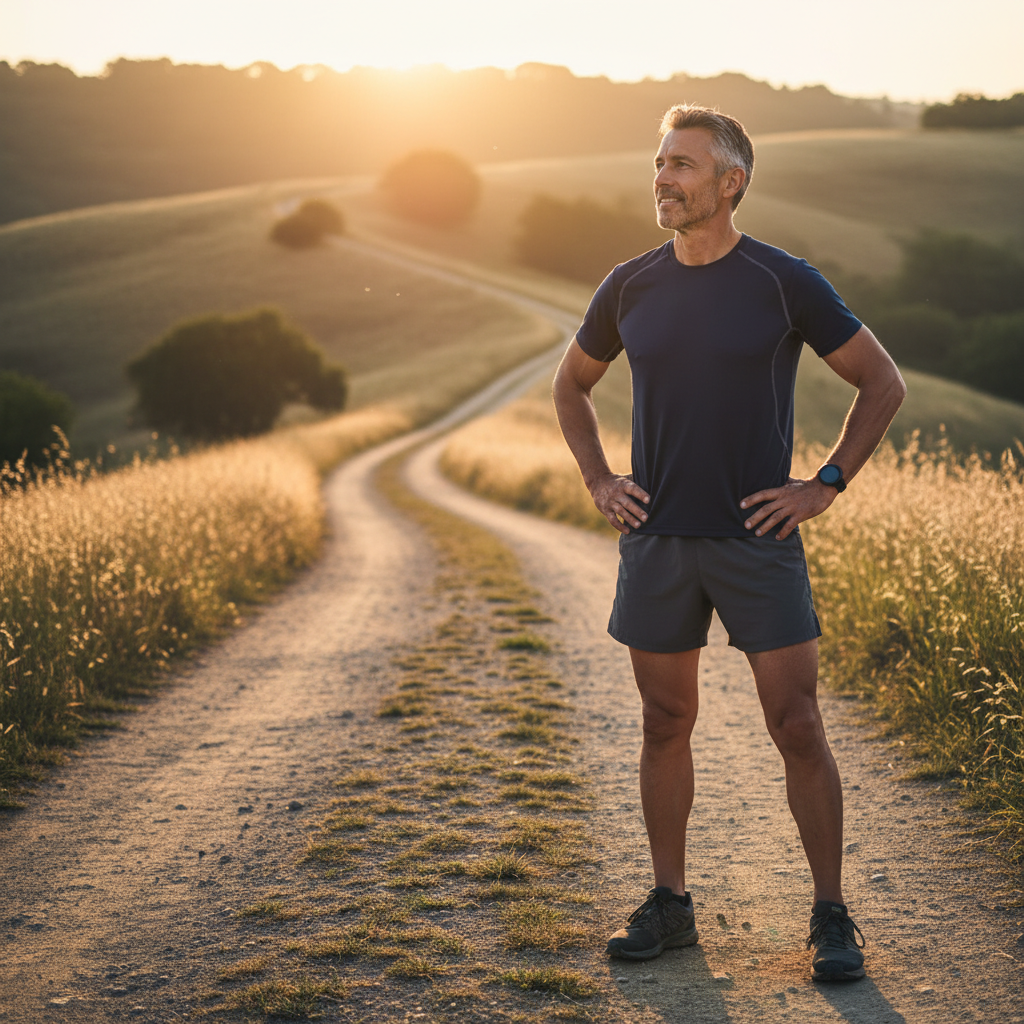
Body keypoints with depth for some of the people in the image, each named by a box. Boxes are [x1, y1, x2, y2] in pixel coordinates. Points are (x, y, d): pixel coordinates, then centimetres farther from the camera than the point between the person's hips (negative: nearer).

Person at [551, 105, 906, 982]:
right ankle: (669, 903, 23)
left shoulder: (785, 284, -5)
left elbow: (884, 384, 2)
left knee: (799, 730, -2)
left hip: (759, 542, -3)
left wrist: (826, 486, -4)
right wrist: (598, 482, 8)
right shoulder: (630, 287, 5)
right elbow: (571, 387, 21)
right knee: (666, 725, 10)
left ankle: (831, 919, 10)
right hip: (657, 542, 3)